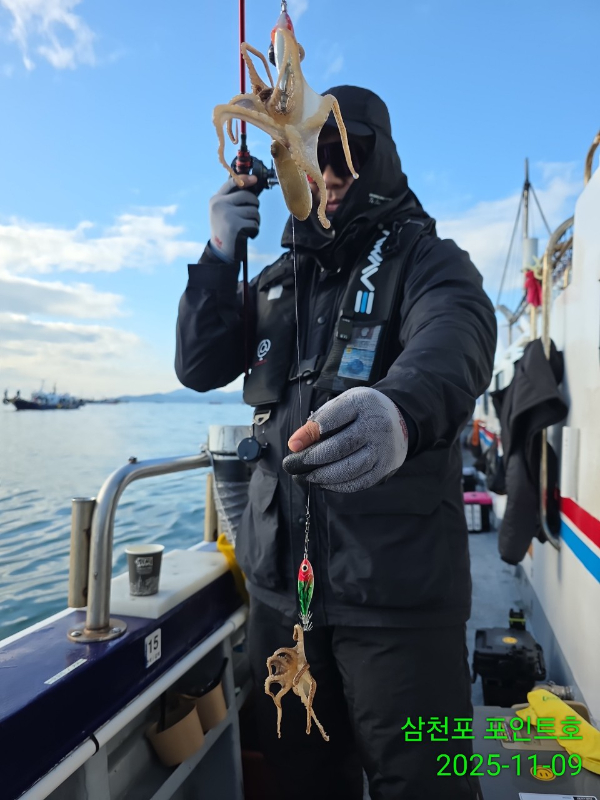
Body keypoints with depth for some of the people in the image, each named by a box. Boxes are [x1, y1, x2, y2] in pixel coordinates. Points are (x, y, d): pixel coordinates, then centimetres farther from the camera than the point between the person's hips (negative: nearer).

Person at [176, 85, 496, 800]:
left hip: (395, 586, -4)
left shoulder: (425, 258, -2)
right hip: (280, 579, 5)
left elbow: (458, 337, -25)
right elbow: (199, 366, 8)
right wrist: (220, 254, -3)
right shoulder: (276, 281, 14)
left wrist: (401, 410, -48)